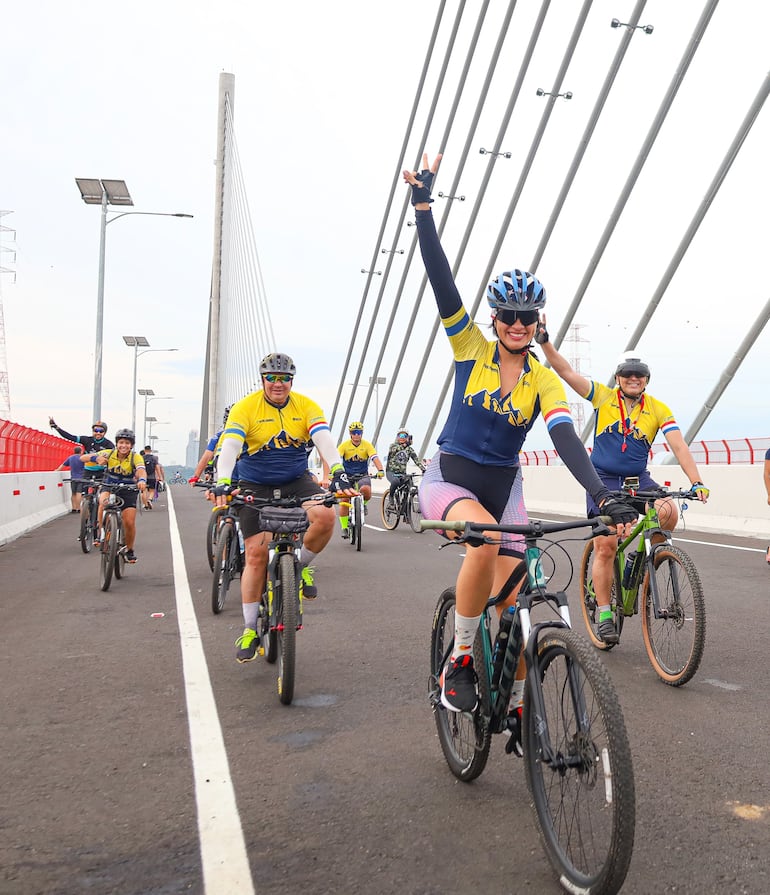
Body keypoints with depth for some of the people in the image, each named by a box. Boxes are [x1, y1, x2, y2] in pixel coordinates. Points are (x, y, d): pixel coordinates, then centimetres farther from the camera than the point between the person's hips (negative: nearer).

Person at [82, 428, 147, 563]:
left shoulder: (136, 457, -17)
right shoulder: (109, 454, -12)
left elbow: (141, 470, -38)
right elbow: (83, 458, -16)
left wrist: (142, 480, -62)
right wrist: (96, 458, -40)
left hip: (128, 491, -1)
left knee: (129, 522, -9)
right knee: (104, 501, -35)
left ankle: (129, 551, 17)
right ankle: (101, 534, -19)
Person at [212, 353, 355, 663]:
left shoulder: (306, 407, -6)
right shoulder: (245, 408, -12)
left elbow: (324, 440, -21)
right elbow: (230, 446, -24)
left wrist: (338, 473, -39)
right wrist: (223, 483, -42)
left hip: (296, 481, 1)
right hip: (255, 487, -1)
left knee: (325, 515, -29)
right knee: (256, 554, -6)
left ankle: (301, 567, 1)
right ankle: (250, 629, 9)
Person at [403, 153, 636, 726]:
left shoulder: (544, 381, -3)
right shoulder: (472, 349, -4)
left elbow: (566, 439, -17)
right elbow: (442, 282, -12)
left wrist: (602, 494, -34)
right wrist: (423, 206, -19)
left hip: (503, 484, 2)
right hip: (449, 476, -2)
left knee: (510, 599, -5)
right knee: (484, 541, -35)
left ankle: (517, 707, 19)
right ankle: (458, 661, -16)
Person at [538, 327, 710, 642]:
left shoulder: (659, 410, -1)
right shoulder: (604, 397, -3)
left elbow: (679, 445, -10)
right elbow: (566, 371, -10)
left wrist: (696, 481, -23)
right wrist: (544, 341, -22)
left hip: (638, 479, 2)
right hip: (603, 480, -1)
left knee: (667, 512, -28)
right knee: (605, 547, -8)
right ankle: (604, 614, 5)